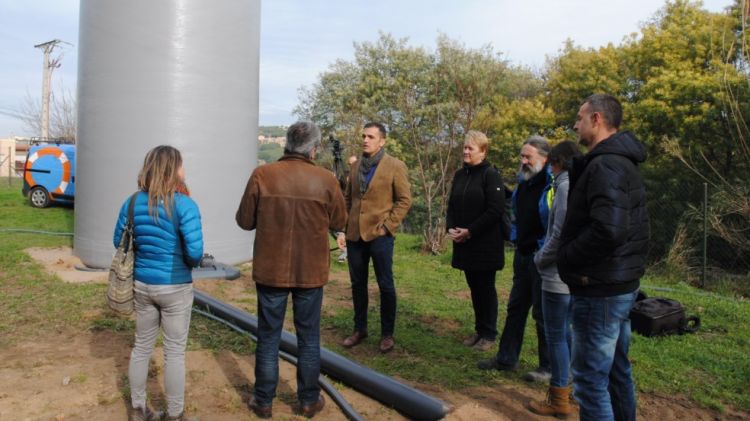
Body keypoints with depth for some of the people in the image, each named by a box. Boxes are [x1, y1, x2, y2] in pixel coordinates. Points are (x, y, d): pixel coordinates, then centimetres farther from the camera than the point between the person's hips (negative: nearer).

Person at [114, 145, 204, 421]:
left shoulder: (133, 202, -1)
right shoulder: (184, 205, -19)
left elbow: (119, 241, 7)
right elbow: (194, 252, -24)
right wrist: (192, 263, -2)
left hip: (142, 283, 5)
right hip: (175, 287, -5)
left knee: (142, 346, 19)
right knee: (175, 352, 9)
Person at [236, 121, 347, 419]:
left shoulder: (262, 175, -10)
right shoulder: (326, 180, -9)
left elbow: (244, 221, -3)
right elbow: (339, 223, 2)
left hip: (271, 270, 0)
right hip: (311, 272, 0)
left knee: (268, 338, 13)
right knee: (309, 338, 15)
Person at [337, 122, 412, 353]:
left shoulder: (395, 166, -4)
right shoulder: (356, 165, 12)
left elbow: (404, 200, -6)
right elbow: (348, 199, 15)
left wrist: (386, 225, -11)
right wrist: (343, 228, 7)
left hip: (379, 235, -5)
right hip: (354, 234, 5)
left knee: (385, 285, 4)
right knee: (357, 284, 13)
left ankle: (387, 333, 18)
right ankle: (359, 328, 28)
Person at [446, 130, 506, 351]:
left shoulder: (491, 175, -10)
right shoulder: (460, 175, 10)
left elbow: (496, 210, -17)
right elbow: (452, 206, 14)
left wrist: (470, 231, -18)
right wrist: (451, 228, -3)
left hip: (485, 244, -6)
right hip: (464, 244, 6)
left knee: (486, 288, 4)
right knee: (474, 287, 13)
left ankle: (489, 334, 17)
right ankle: (479, 330, 26)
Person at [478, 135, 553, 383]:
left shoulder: (553, 185, -17)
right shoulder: (523, 183, 9)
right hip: (523, 253, 8)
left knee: (543, 312, 3)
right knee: (516, 307, 14)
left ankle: (548, 367, 18)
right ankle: (506, 358, 25)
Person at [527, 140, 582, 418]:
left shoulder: (566, 186, -15)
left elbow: (560, 234, -21)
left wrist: (540, 259, -6)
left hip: (559, 275, -9)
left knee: (555, 336, 2)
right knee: (565, 333, 18)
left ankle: (559, 400, 12)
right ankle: (569, 389, 29)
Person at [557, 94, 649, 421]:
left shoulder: (605, 165, -20)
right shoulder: (622, 161, 13)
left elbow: (608, 230, -32)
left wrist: (565, 259, -18)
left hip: (600, 289, -10)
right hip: (621, 283, 10)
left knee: (590, 379, -1)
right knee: (617, 370, 21)